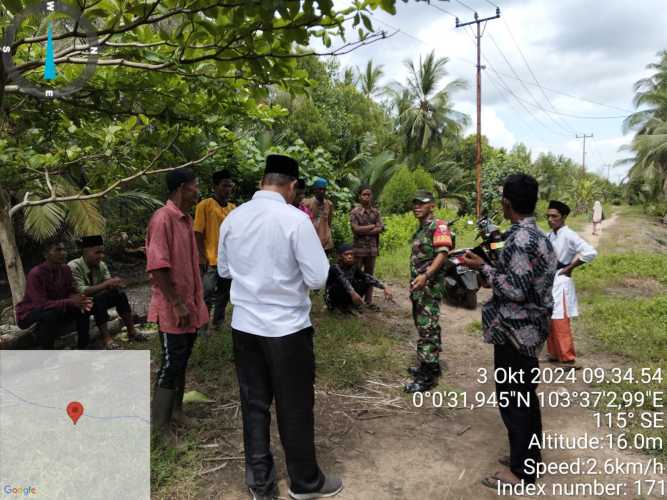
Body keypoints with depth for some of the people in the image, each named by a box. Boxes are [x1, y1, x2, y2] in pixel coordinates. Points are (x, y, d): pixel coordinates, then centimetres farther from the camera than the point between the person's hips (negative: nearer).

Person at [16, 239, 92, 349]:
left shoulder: (65, 269, -6)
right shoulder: (36, 274, -27)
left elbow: (72, 292, -5)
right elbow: (41, 304, -34)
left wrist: (80, 300, -29)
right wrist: (71, 302, -40)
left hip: (56, 309, 7)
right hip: (29, 314, -7)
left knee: (83, 308, -11)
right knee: (49, 315, -37)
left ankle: (83, 347, 1)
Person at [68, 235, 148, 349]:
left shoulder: (101, 265, -5)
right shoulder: (73, 267, -23)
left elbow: (109, 285, -5)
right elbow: (81, 291, -33)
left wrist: (114, 284, -29)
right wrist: (106, 284, -35)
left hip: (97, 301, 6)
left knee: (119, 293, -13)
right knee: (98, 298, -33)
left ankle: (131, 332, -9)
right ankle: (107, 339, -33)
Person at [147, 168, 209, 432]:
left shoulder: (186, 219, 11)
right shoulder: (163, 218, -18)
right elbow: (157, 266, -23)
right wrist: (177, 304, -22)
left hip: (190, 304, 8)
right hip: (173, 308, -8)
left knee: (182, 361, 17)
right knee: (171, 363, 0)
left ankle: (175, 411, 31)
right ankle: (159, 424, 15)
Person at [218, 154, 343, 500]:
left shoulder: (232, 219, 1)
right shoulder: (295, 219, -16)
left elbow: (223, 270, 14)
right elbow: (318, 279, -14)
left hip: (244, 325, 5)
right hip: (287, 328, -5)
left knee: (254, 403, 17)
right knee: (294, 407, 11)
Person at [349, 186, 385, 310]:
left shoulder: (376, 212, 6)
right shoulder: (354, 212, -6)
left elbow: (380, 229, -3)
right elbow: (356, 229, -17)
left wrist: (364, 231, -12)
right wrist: (372, 226, -9)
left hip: (372, 247, 4)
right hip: (359, 247, -4)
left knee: (369, 274, 10)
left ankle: (368, 301, 18)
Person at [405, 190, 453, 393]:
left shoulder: (438, 226, -10)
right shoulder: (420, 230, 19)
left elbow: (442, 253, -24)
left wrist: (426, 275, -35)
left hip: (429, 286, -10)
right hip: (419, 287, 10)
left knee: (427, 329, -9)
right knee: (424, 327, 16)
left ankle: (428, 376, -4)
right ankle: (430, 366, 27)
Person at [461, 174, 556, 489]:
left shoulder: (520, 239, -21)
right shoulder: (536, 235, 9)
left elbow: (516, 291, -23)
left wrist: (482, 268, -16)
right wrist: (490, 265, 16)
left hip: (515, 331, -10)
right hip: (528, 328, 10)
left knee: (512, 399, 2)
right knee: (525, 395, 19)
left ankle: (521, 470, 15)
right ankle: (530, 456, 34)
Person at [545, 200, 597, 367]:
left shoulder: (568, 235, -16)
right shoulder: (549, 236, 8)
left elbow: (590, 253, -25)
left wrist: (569, 267, -14)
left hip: (560, 282, -8)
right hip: (547, 281, 8)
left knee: (560, 323, -5)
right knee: (549, 322, 15)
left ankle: (568, 358, 5)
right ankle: (554, 354, 28)